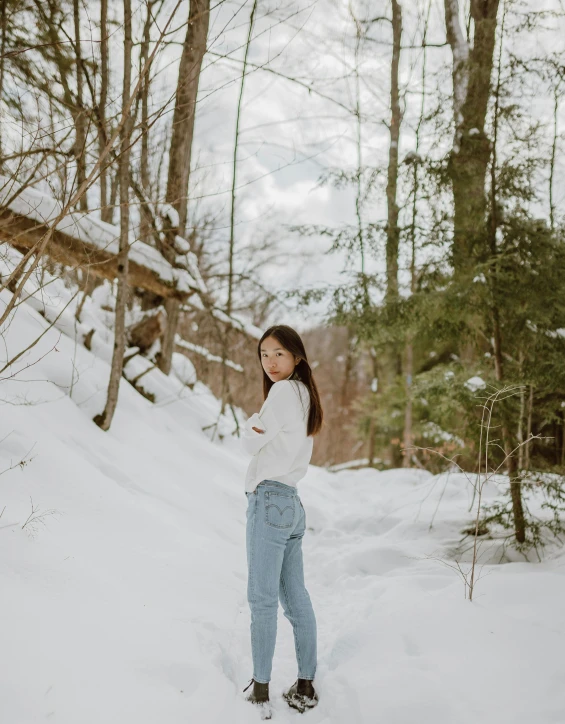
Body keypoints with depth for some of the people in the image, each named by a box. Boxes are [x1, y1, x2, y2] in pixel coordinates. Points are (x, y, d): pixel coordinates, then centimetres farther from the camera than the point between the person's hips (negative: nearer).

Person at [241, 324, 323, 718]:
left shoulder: (283, 391, -9)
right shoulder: (305, 395, 17)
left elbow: (253, 442, -12)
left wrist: (251, 422, 6)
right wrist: (259, 427, -2)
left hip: (269, 499, -9)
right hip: (292, 504, 9)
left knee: (262, 598, -5)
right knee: (295, 597, 10)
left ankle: (261, 691, 0)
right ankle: (306, 686, 16)